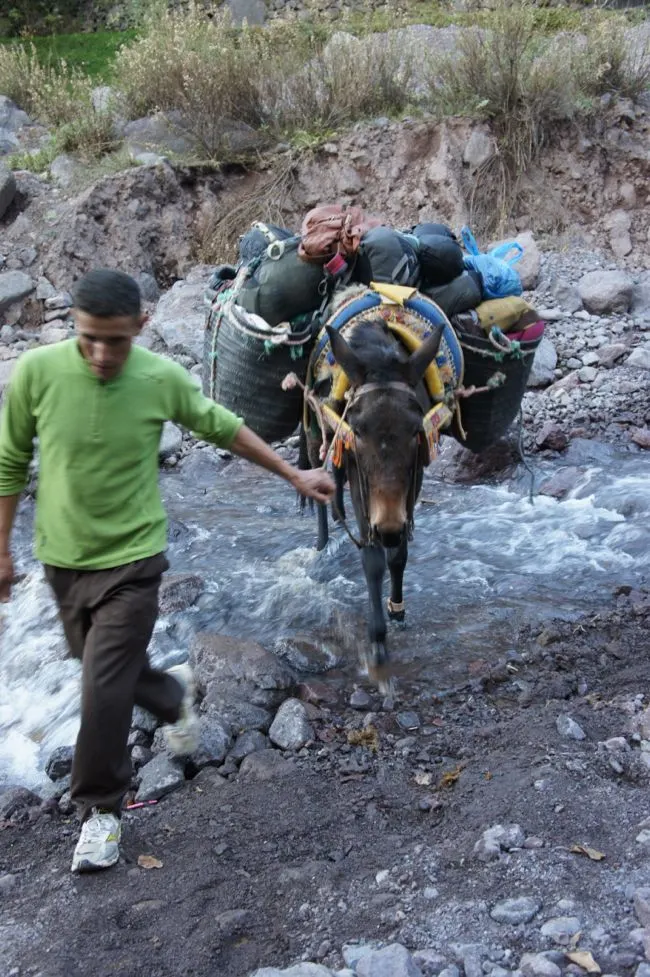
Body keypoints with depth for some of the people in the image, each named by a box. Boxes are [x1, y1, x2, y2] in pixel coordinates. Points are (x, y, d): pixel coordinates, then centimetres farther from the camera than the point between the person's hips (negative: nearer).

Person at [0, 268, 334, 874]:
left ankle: (99, 810, 19)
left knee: (104, 690, -4)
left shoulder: (162, 379, -16)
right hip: (62, 558, 3)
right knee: (107, 670, 20)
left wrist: (294, 475, 9)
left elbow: (224, 428, 3)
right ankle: (173, 694, 52)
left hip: (131, 561, -2)